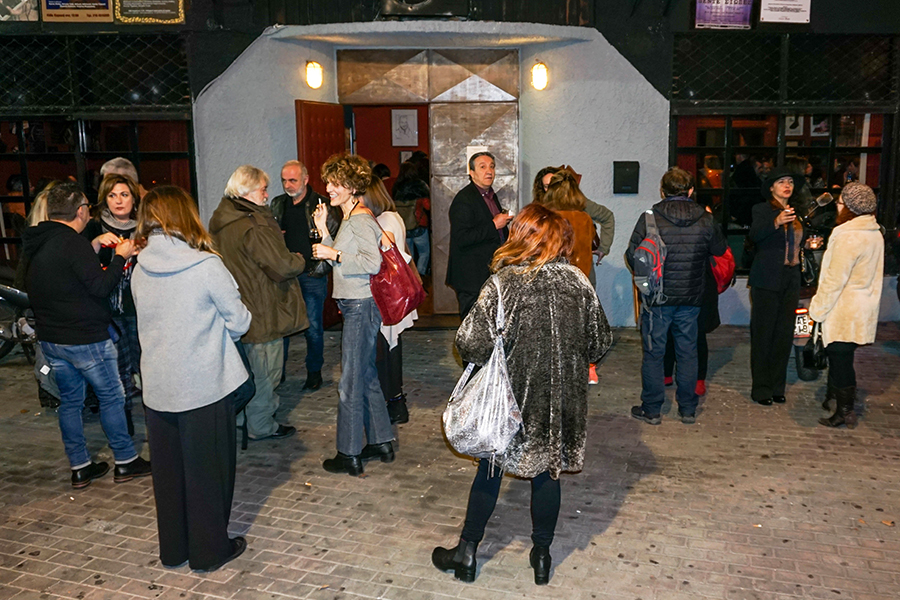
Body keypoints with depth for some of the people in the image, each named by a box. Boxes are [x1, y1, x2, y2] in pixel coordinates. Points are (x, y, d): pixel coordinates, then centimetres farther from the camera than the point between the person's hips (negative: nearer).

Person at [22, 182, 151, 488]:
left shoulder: (36, 243, 7)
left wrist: (94, 246, 15)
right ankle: (125, 462, 14)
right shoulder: (73, 243, -19)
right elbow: (100, 287, -20)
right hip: (85, 338, -8)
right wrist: (120, 257, -9)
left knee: (70, 400, 15)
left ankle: (80, 468, 22)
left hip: (49, 337, 8)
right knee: (112, 397, 5)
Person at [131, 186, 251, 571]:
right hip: (204, 386, -5)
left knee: (168, 470, 18)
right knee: (208, 469, 10)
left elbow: (149, 320, 12)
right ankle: (210, 551, 24)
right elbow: (239, 322, -9)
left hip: (157, 387, 5)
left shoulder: (140, 269, -1)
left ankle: (173, 550, 33)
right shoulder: (206, 266, -16)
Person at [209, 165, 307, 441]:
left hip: (240, 310, 9)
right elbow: (282, 266, -26)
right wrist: (300, 260, -6)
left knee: (247, 365, 23)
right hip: (263, 312, -9)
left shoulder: (221, 222, 6)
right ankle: (261, 425, 18)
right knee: (265, 369, 5)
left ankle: (242, 416, 37)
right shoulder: (254, 228, -24)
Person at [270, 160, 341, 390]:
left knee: (313, 326, 5)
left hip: (312, 275, -4)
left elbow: (335, 239, -6)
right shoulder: (278, 204, 9)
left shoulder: (320, 205, -6)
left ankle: (314, 372, 21)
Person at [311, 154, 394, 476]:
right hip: (355, 305, 11)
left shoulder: (361, 220, -14)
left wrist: (334, 254, -19)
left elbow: (373, 262, -24)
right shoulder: (350, 218, 16)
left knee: (352, 381, -2)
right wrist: (324, 232, 9)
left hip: (361, 307, -11)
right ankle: (381, 442, 29)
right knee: (366, 376, 17)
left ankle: (350, 455, 9)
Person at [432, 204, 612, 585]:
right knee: (547, 470, 18)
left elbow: (472, 343, -22)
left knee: (491, 470, 14)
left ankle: (466, 553, 28)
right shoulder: (578, 282, -5)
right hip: (561, 398, 3)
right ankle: (542, 556, 31)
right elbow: (600, 343, 2)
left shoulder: (505, 283, -17)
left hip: (512, 396, -2)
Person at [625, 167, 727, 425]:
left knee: (653, 353, 8)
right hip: (691, 298, 3)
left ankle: (651, 409, 17)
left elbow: (632, 257, -9)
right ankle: (688, 409, 24)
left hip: (657, 298, -2)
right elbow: (719, 250, 11)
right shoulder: (706, 220, -4)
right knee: (688, 353, 15)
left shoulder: (649, 218, -13)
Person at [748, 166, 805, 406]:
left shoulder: (795, 214, 17)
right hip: (767, 281, -6)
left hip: (791, 281, 7)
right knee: (762, 335, -3)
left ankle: (777, 386, 19)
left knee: (784, 335, 9)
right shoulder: (762, 209, -3)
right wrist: (776, 222, -36)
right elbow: (754, 235, -23)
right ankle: (760, 389, 5)